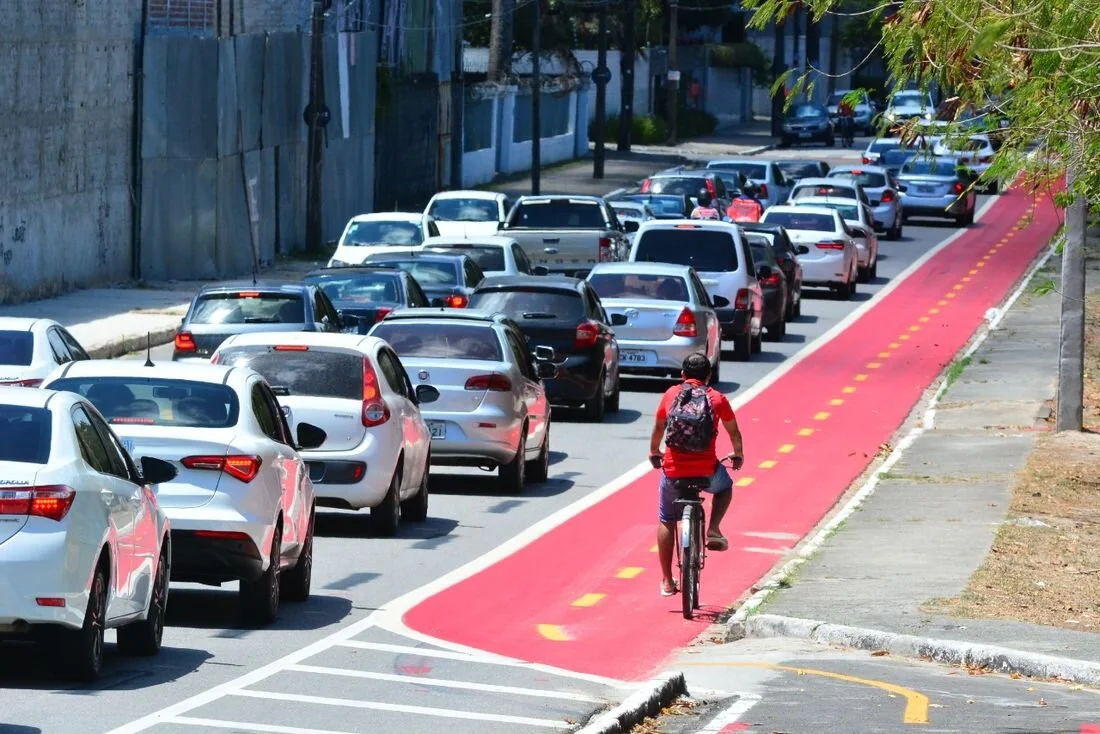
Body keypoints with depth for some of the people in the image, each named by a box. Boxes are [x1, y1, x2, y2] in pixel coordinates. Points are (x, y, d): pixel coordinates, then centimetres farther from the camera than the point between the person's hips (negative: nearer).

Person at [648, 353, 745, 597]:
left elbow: (658, 428, 20)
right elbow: (734, 432, 15)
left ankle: (667, 582, 18)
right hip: (706, 470, -1)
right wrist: (738, 455, 34)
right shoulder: (716, 398, 4)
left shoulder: (671, 394, 7)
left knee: (666, 521, 17)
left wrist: (654, 453, 39)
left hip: (673, 469, 1)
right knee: (724, 487, 33)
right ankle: (713, 530, 11)